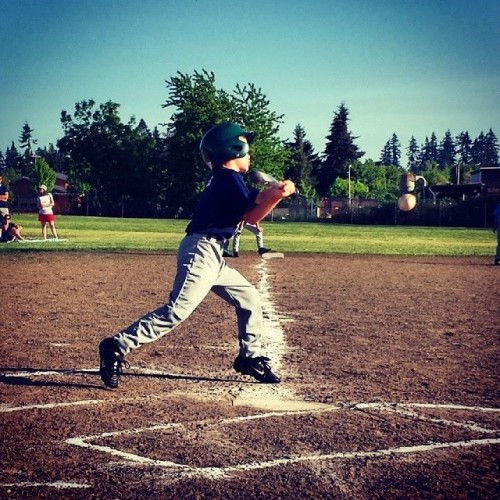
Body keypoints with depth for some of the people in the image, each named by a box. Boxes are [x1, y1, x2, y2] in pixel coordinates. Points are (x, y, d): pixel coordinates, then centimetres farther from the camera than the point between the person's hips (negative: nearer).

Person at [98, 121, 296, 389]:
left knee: (249, 298, 16)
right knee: (177, 311, -18)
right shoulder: (229, 177, -8)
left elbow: (256, 199, 19)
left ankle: (250, 358, 25)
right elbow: (251, 216, -10)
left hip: (212, 256, 11)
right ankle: (116, 348, -17)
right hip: (201, 251, -11)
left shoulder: (224, 179, 21)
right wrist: (278, 195, -14)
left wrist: (275, 191, 3)